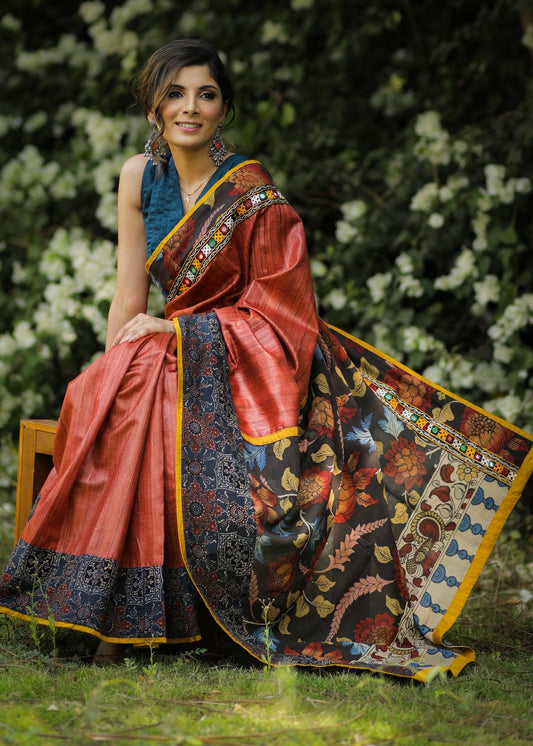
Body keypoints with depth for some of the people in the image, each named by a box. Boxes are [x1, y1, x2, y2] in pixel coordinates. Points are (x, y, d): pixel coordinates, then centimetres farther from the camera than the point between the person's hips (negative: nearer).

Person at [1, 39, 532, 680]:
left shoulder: (253, 193, -10)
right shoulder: (140, 176, 6)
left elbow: (275, 312, -11)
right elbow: (130, 299, 7)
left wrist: (173, 328, -10)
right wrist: (106, 378, -2)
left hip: (247, 364, -5)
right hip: (173, 359, 5)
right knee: (110, 411, -27)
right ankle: (121, 611, -21)